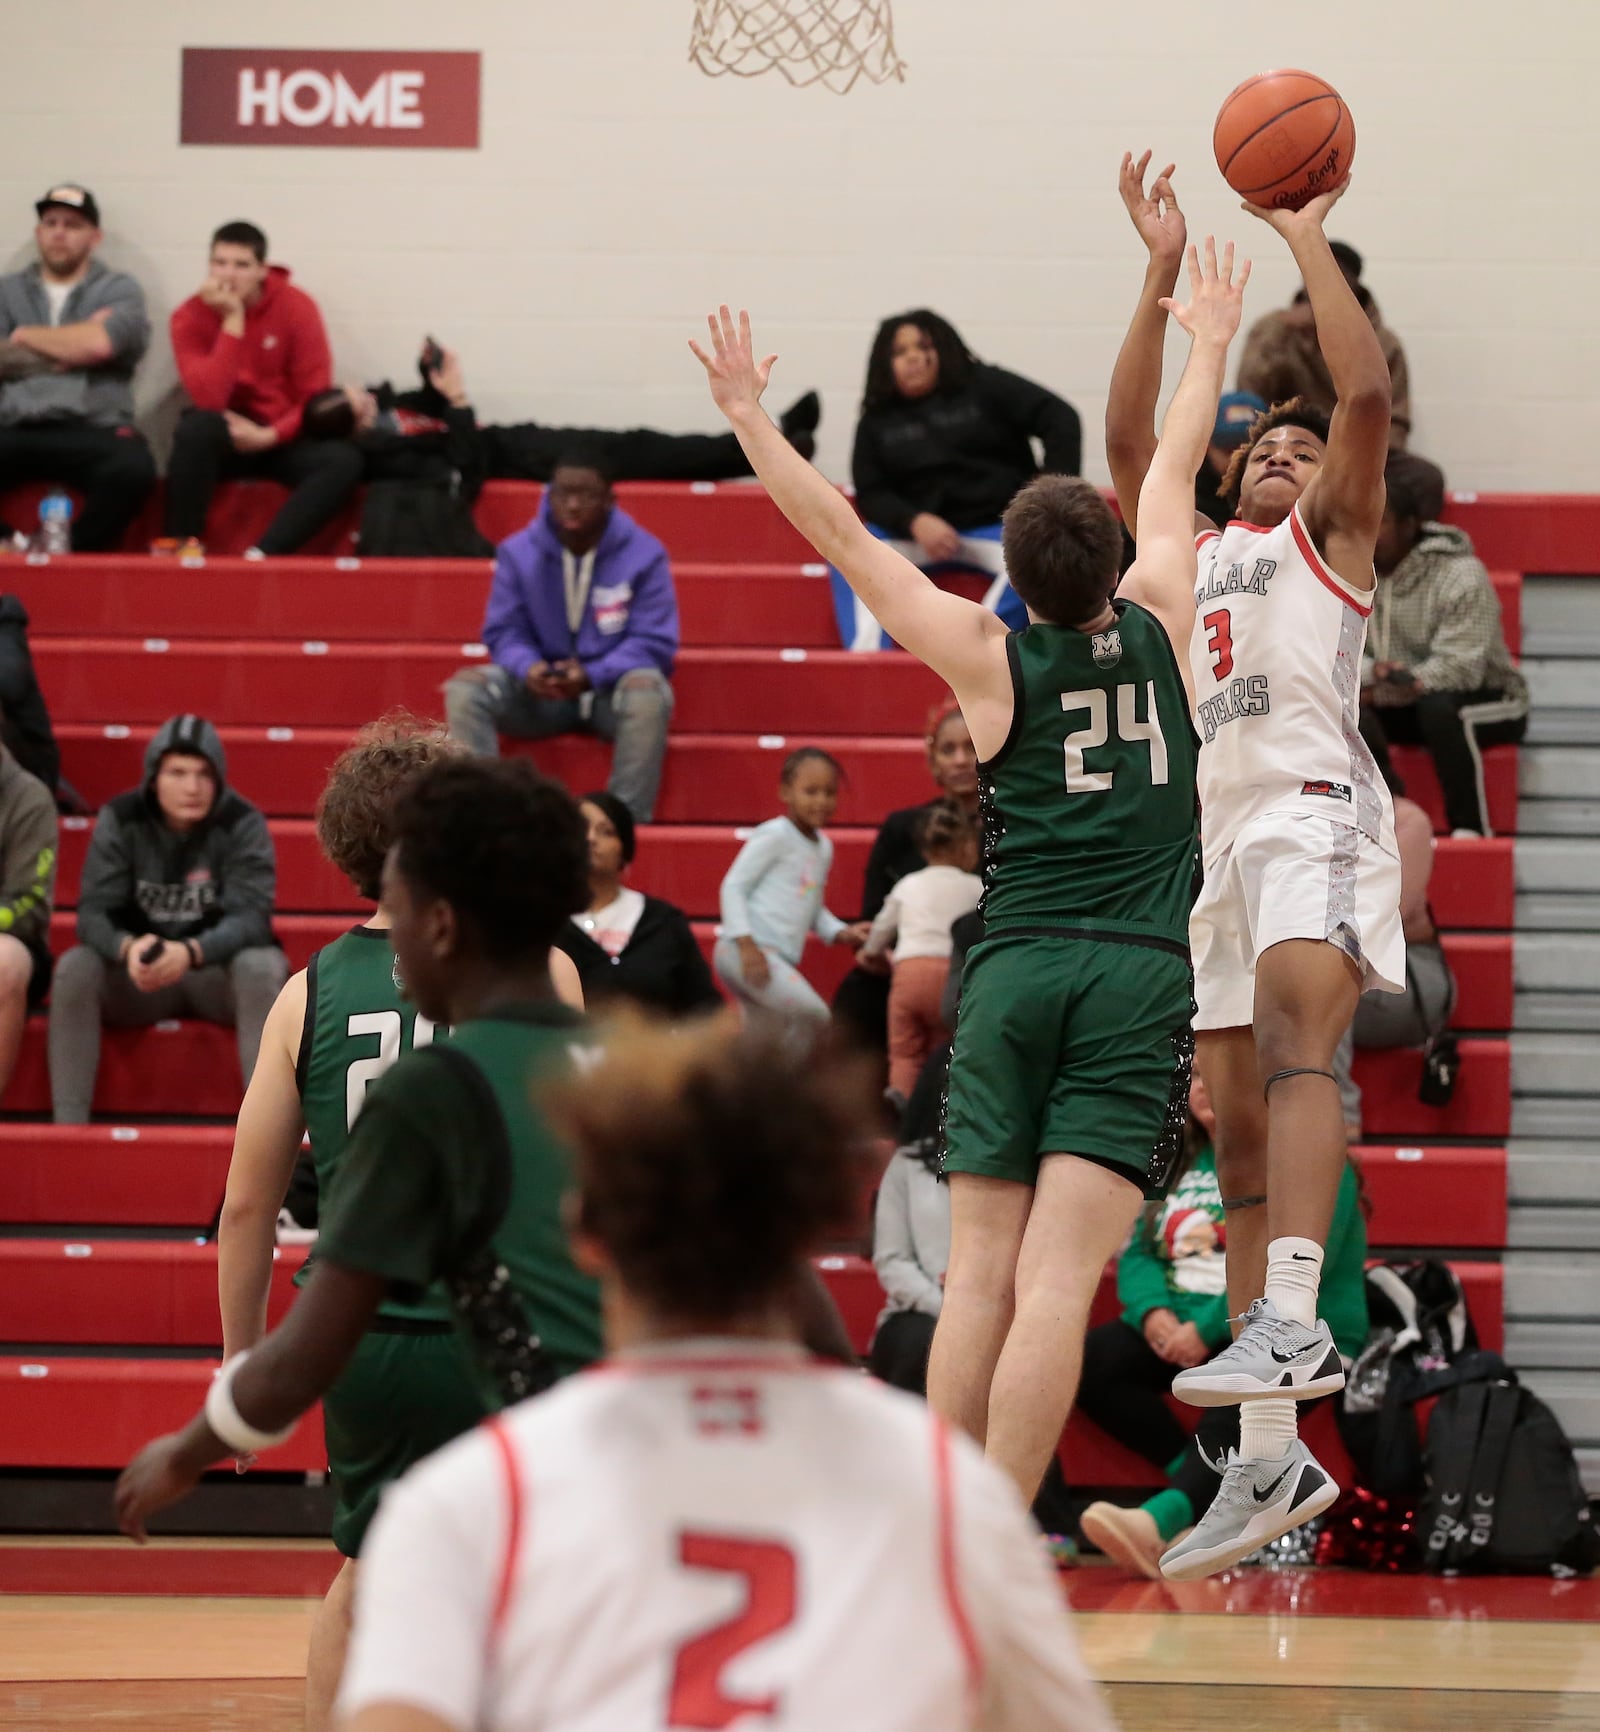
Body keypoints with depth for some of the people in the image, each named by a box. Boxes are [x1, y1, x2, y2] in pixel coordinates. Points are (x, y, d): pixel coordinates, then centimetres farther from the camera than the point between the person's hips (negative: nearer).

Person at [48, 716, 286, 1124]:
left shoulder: (242, 823, -13)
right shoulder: (119, 819, -8)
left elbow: (251, 917, -21)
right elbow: (92, 914, -13)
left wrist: (191, 952, -42)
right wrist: (128, 949, -38)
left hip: (221, 972, -1)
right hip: (137, 975, 1)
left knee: (262, 966, -34)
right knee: (74, 967, -27)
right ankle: (68, 1125, -27)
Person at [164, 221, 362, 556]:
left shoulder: (296, 307, -10)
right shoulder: (190, 317, -11)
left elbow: (316, 398, -7)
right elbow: (209, 400, -24)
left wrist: (268, 437, -22)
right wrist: (232, 322, -25)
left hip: (283, 438, 1)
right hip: (225, 439, -1)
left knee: (344, 461, -29)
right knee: (195, 427, -36)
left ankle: (263, 554, -34)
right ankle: (183, 547, -25)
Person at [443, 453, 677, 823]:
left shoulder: (643, 555, -8)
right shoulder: (519, 553, 1)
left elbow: (653, 642, -10)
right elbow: (504, 631, 0)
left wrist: (592, 675, -27)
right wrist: (528, 667, -25)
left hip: (611, 687, -3)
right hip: (542, 689, 3)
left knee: (647, 692, -39)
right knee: (465, 689, -23)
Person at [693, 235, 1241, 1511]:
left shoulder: (991, 659, 3)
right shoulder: (1159, 624, 6)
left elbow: (842, 537, 7)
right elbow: (1174, 474, 22)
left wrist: (752, 420, 15)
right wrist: (1211, 344, 35)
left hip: (1015, 971, 1)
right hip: (1140, 977, 0)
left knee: (982, 1276, 4)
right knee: (1058, 1281, -10)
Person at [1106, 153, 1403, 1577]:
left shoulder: (1331, 530, 16)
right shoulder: (1186, 550, 29)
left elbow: (1368, 393, 2)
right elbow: (1128, 436, 19)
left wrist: (1305, 235, 6)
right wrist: (1164, 270, 17)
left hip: (1310, 801, -6)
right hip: (1209, 825, 6)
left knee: (1297, 1029, -30)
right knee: (1237, 1132, 2)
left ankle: (1292, 1319, -45)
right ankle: (1272, 1457, 3)